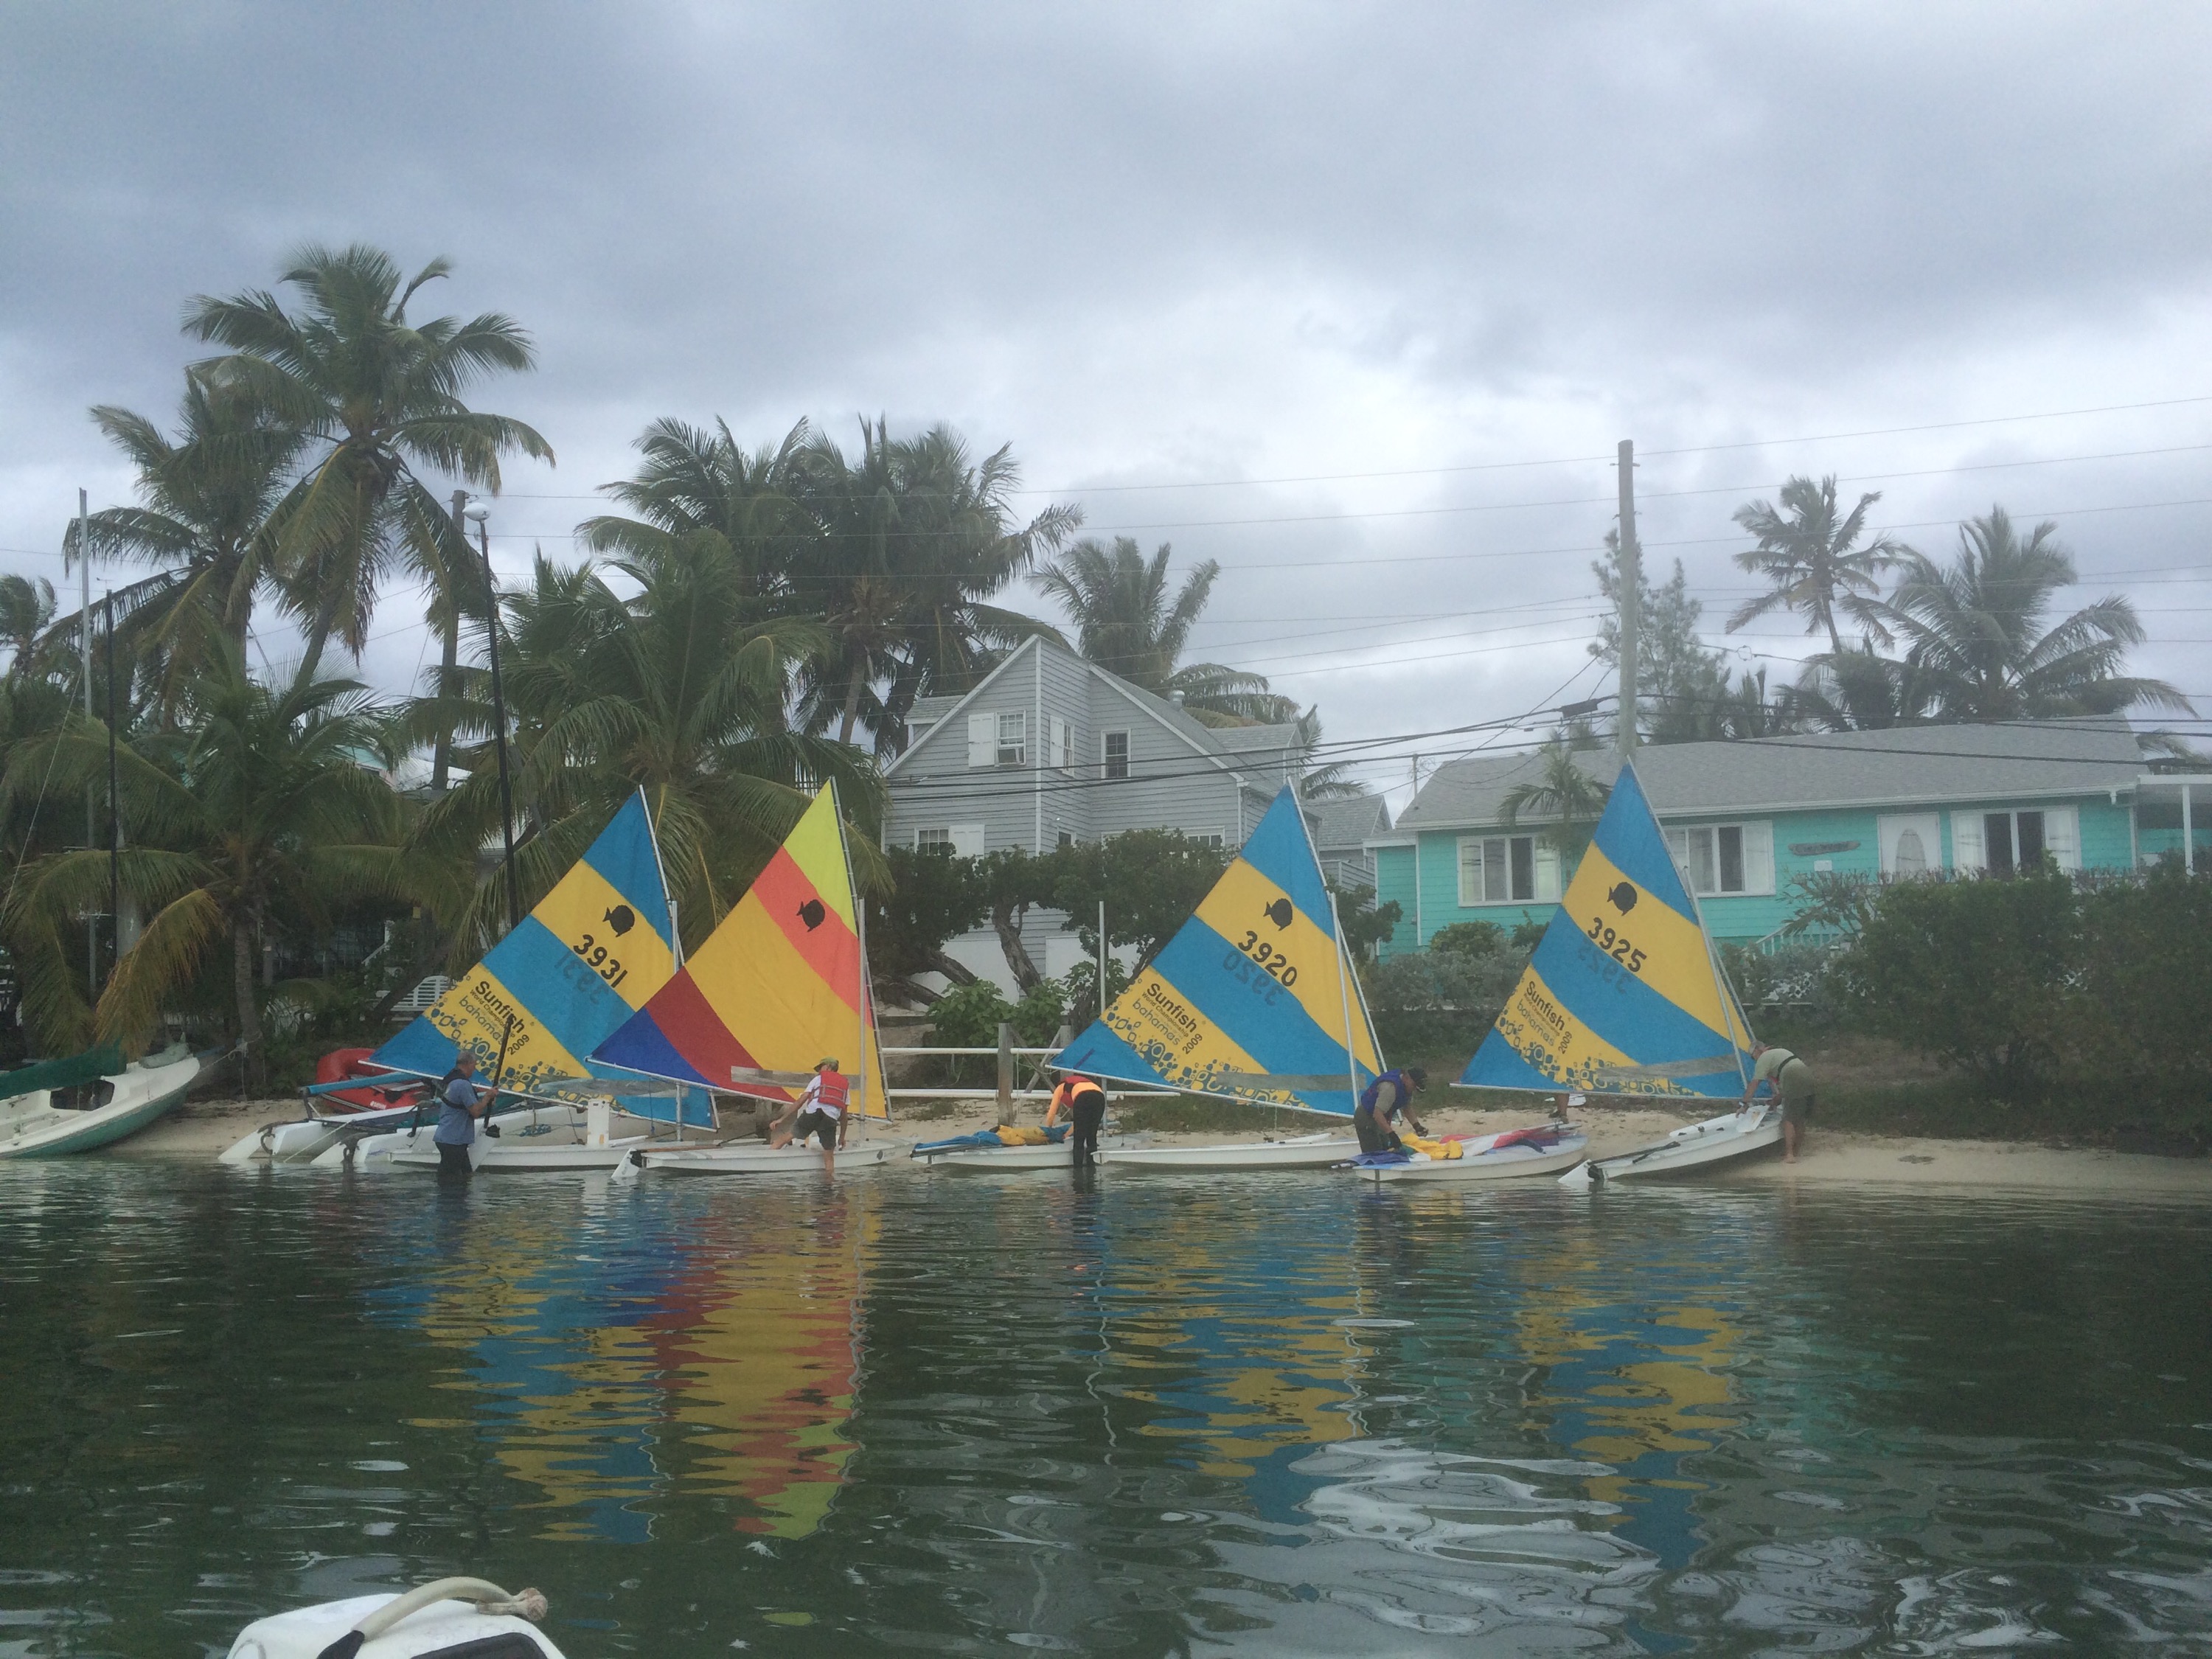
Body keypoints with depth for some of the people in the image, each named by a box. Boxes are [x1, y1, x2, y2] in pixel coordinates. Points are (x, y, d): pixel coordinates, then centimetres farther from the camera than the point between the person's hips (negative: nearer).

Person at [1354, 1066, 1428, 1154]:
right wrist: (1392, 1134, -42)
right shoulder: (1390, 1087, -33)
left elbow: (1407, 1107, 12)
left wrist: (1417, 1126, -3)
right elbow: (1377, 1114, -37)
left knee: (1385, 1152, 7)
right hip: (1366, 1119, -10)